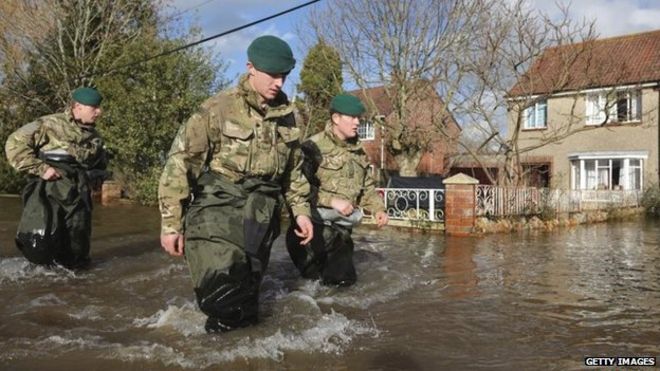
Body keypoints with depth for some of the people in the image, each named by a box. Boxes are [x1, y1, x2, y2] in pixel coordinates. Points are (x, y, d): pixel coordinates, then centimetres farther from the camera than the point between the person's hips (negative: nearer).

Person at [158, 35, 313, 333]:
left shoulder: (286, 116, 10)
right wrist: (171, 222, -10)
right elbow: (180, 163, -8)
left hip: (260, 217, 5)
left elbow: (293, 170, 23)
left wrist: (300, 210, 15)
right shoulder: (218, 108, -7)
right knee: (221, 285, -18)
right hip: (218, 209, -4)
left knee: (247, 284, 9)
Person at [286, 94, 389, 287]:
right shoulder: (314, 146, -16)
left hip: (342, 227, 7)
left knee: (344, 278, 14)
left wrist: (378, 208, 3)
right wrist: (332, 200, -21)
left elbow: (368, 185, 18)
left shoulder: (358, 151, 10)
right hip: (315, 223, -7)